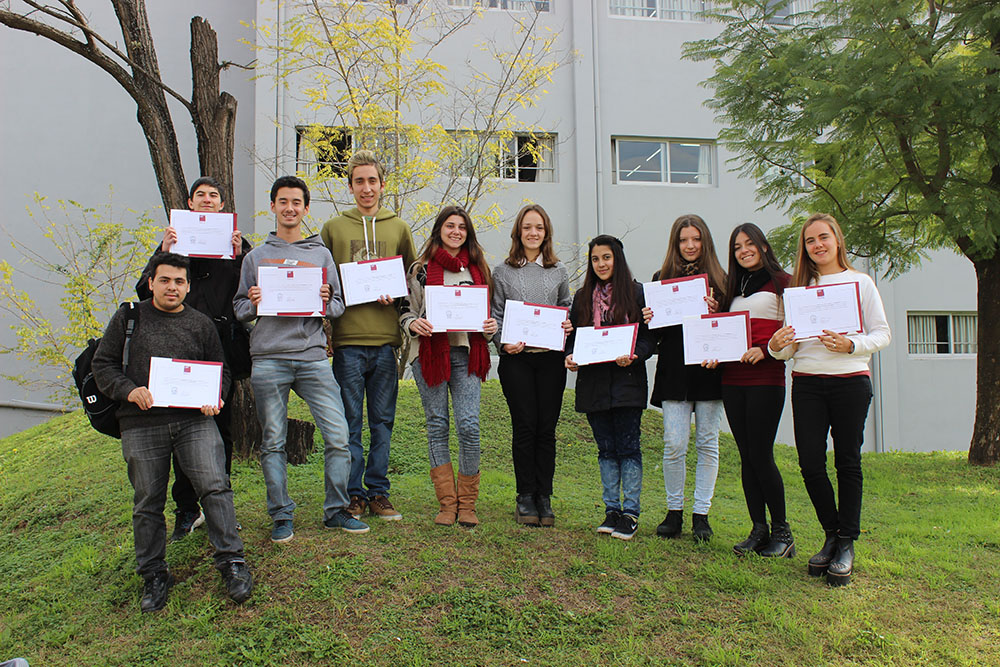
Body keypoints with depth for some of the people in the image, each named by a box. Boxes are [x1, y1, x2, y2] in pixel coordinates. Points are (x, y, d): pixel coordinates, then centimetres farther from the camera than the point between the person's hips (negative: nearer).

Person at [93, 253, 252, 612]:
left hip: (194, 420, 0)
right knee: (148, 502, 5)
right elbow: (102, 364, 9)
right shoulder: (128, 318, 11)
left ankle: (231, 562, -3)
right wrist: (129, 390, -9)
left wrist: (214, 398, -1)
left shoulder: (201, 324, 15)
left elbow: (221, 370, 20)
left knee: (214, 486, -12)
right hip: (141, 425, 0)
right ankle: (154, 576, 19)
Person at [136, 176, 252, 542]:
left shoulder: (236, 242, 13)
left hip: (223, 345, 0)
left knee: (221, 426, 4)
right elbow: (145, 290, 4)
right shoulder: (174, 240, 14)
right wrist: (164, 252, -9)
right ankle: (187, 509, 10)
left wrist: (239, 256, -12)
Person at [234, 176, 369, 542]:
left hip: (313, 357, 0)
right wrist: (254, 304, -8)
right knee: (273, 442, 3)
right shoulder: (256, 257, 13)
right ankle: (281, 515, 15)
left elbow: (338, 306, 12)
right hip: (268, 359, 0)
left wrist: (326, 302, -10)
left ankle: (336, 509, 9)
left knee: (338, 436, -5)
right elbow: (239, 309, 13)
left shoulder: (321, 254, 14)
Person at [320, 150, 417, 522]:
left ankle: (378, 493, 16)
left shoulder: (398, 228, 13)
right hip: (347, 339, -1)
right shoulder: (333, 229, 9)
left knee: (382, 421, 7)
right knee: (350, 422, 2)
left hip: (386, 339, 1)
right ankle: (353, 494, 12)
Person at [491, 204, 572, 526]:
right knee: (525, 426, -4)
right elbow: (496, 314, 6)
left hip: (551, 357, 2)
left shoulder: (559, 271, 13)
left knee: (547, 428, 2)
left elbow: (567, 307, 19)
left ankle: (544, 497, 12)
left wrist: (569, 325, -3)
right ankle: (525, 496, 8)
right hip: (516, 357, -2)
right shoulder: (503, 271, 7)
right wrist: (503, 342, -10)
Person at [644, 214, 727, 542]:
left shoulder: (719, 280, 7)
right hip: (674, 372, 0)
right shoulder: (661, 279, 10)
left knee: (707, 443, 5)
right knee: (674, 444, -3)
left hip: (710, 370, 0)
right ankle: (674, 511, 13)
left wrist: (715, 314, -16)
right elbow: (656, 331, 12)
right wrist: (648, 320, -9)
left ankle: (701, 513, 15)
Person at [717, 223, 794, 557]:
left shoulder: (782, 282, 1)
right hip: (732, 381, 6)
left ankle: (782, 532, 5)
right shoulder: (735, 288, 19)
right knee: (746, 457, 6)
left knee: (761, 456, -8)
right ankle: (759, 529, 13)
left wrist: (764, 350, -17)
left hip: (766, 379, -6)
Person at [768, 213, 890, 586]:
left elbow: (882, 334, 2)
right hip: (806, 383, 2)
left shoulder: (860, 282, 6)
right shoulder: (798, 286, 13)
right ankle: (832, 533, 20)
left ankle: (846, 545, 13)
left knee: (847, 463, 2)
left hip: (850, 380, -2)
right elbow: (791, 347, 12)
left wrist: (851, 345, -16)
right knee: (810, 463, -1)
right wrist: (777, 346, -10)